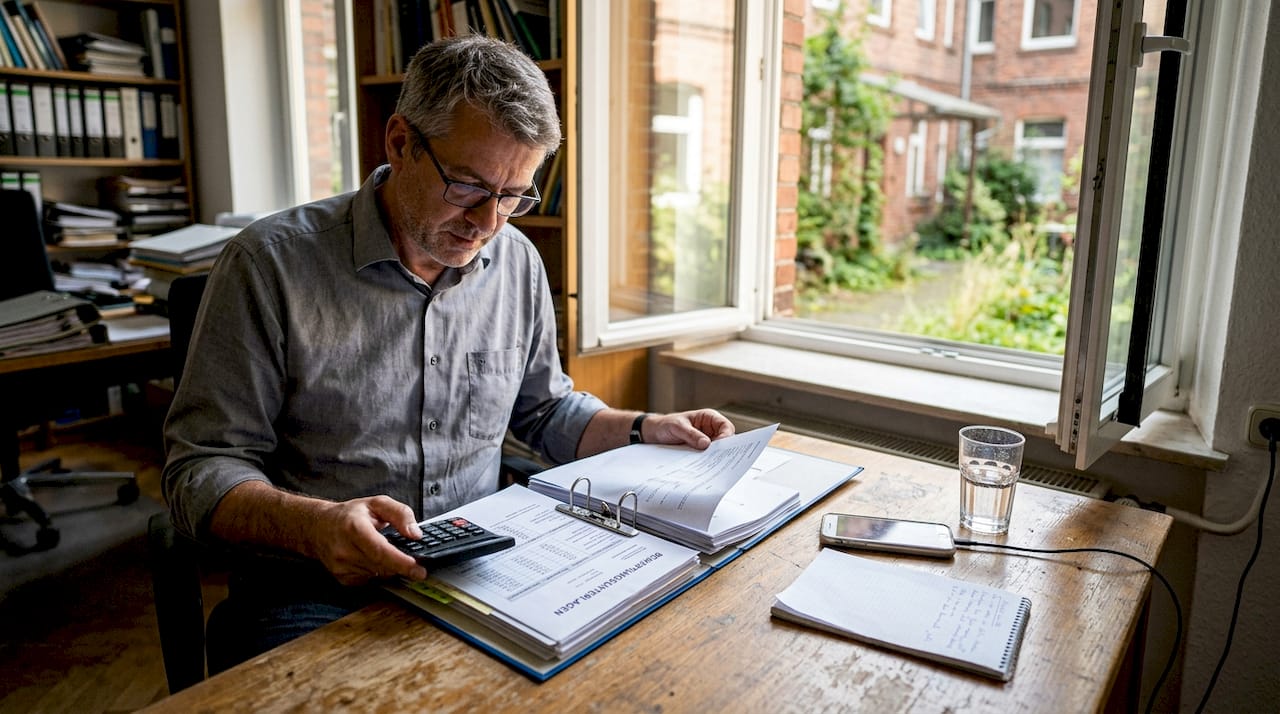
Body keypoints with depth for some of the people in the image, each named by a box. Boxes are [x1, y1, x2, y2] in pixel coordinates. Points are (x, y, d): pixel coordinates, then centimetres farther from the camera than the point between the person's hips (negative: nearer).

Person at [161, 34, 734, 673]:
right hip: (312, 594, -3)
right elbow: (200, 472, -9)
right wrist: (315, 524, -29)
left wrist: (645, 431, 2)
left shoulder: (518, 263, 4)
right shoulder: (272, 263, -11)